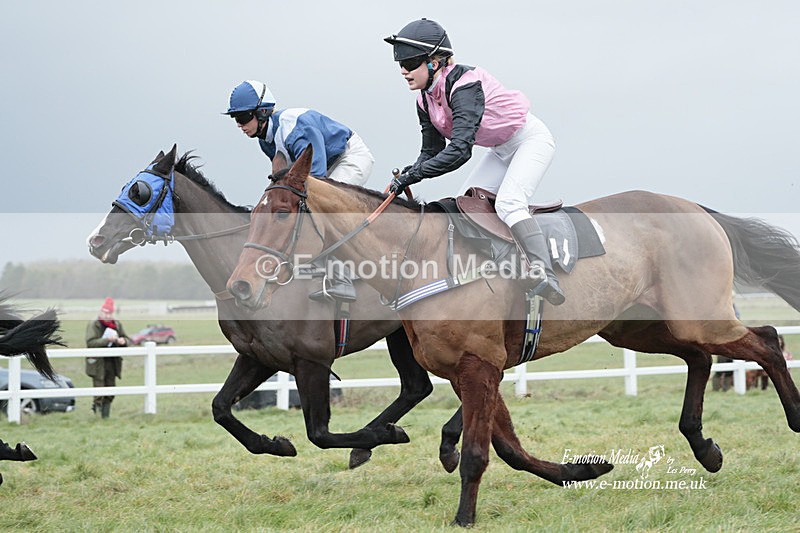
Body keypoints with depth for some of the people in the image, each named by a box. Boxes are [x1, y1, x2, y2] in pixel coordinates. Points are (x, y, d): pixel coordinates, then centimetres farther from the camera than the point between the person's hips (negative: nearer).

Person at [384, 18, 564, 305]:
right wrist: (406, 175, -19)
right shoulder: (426, 101, -5)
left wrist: (413, 175, -41)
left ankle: (546, 277, -38)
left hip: (531, 139, -10)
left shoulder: (464, 85, -33)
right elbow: (432, 151, 0)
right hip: (501, 151, 10)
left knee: (508, 202, -29)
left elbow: (459, 150, -42)